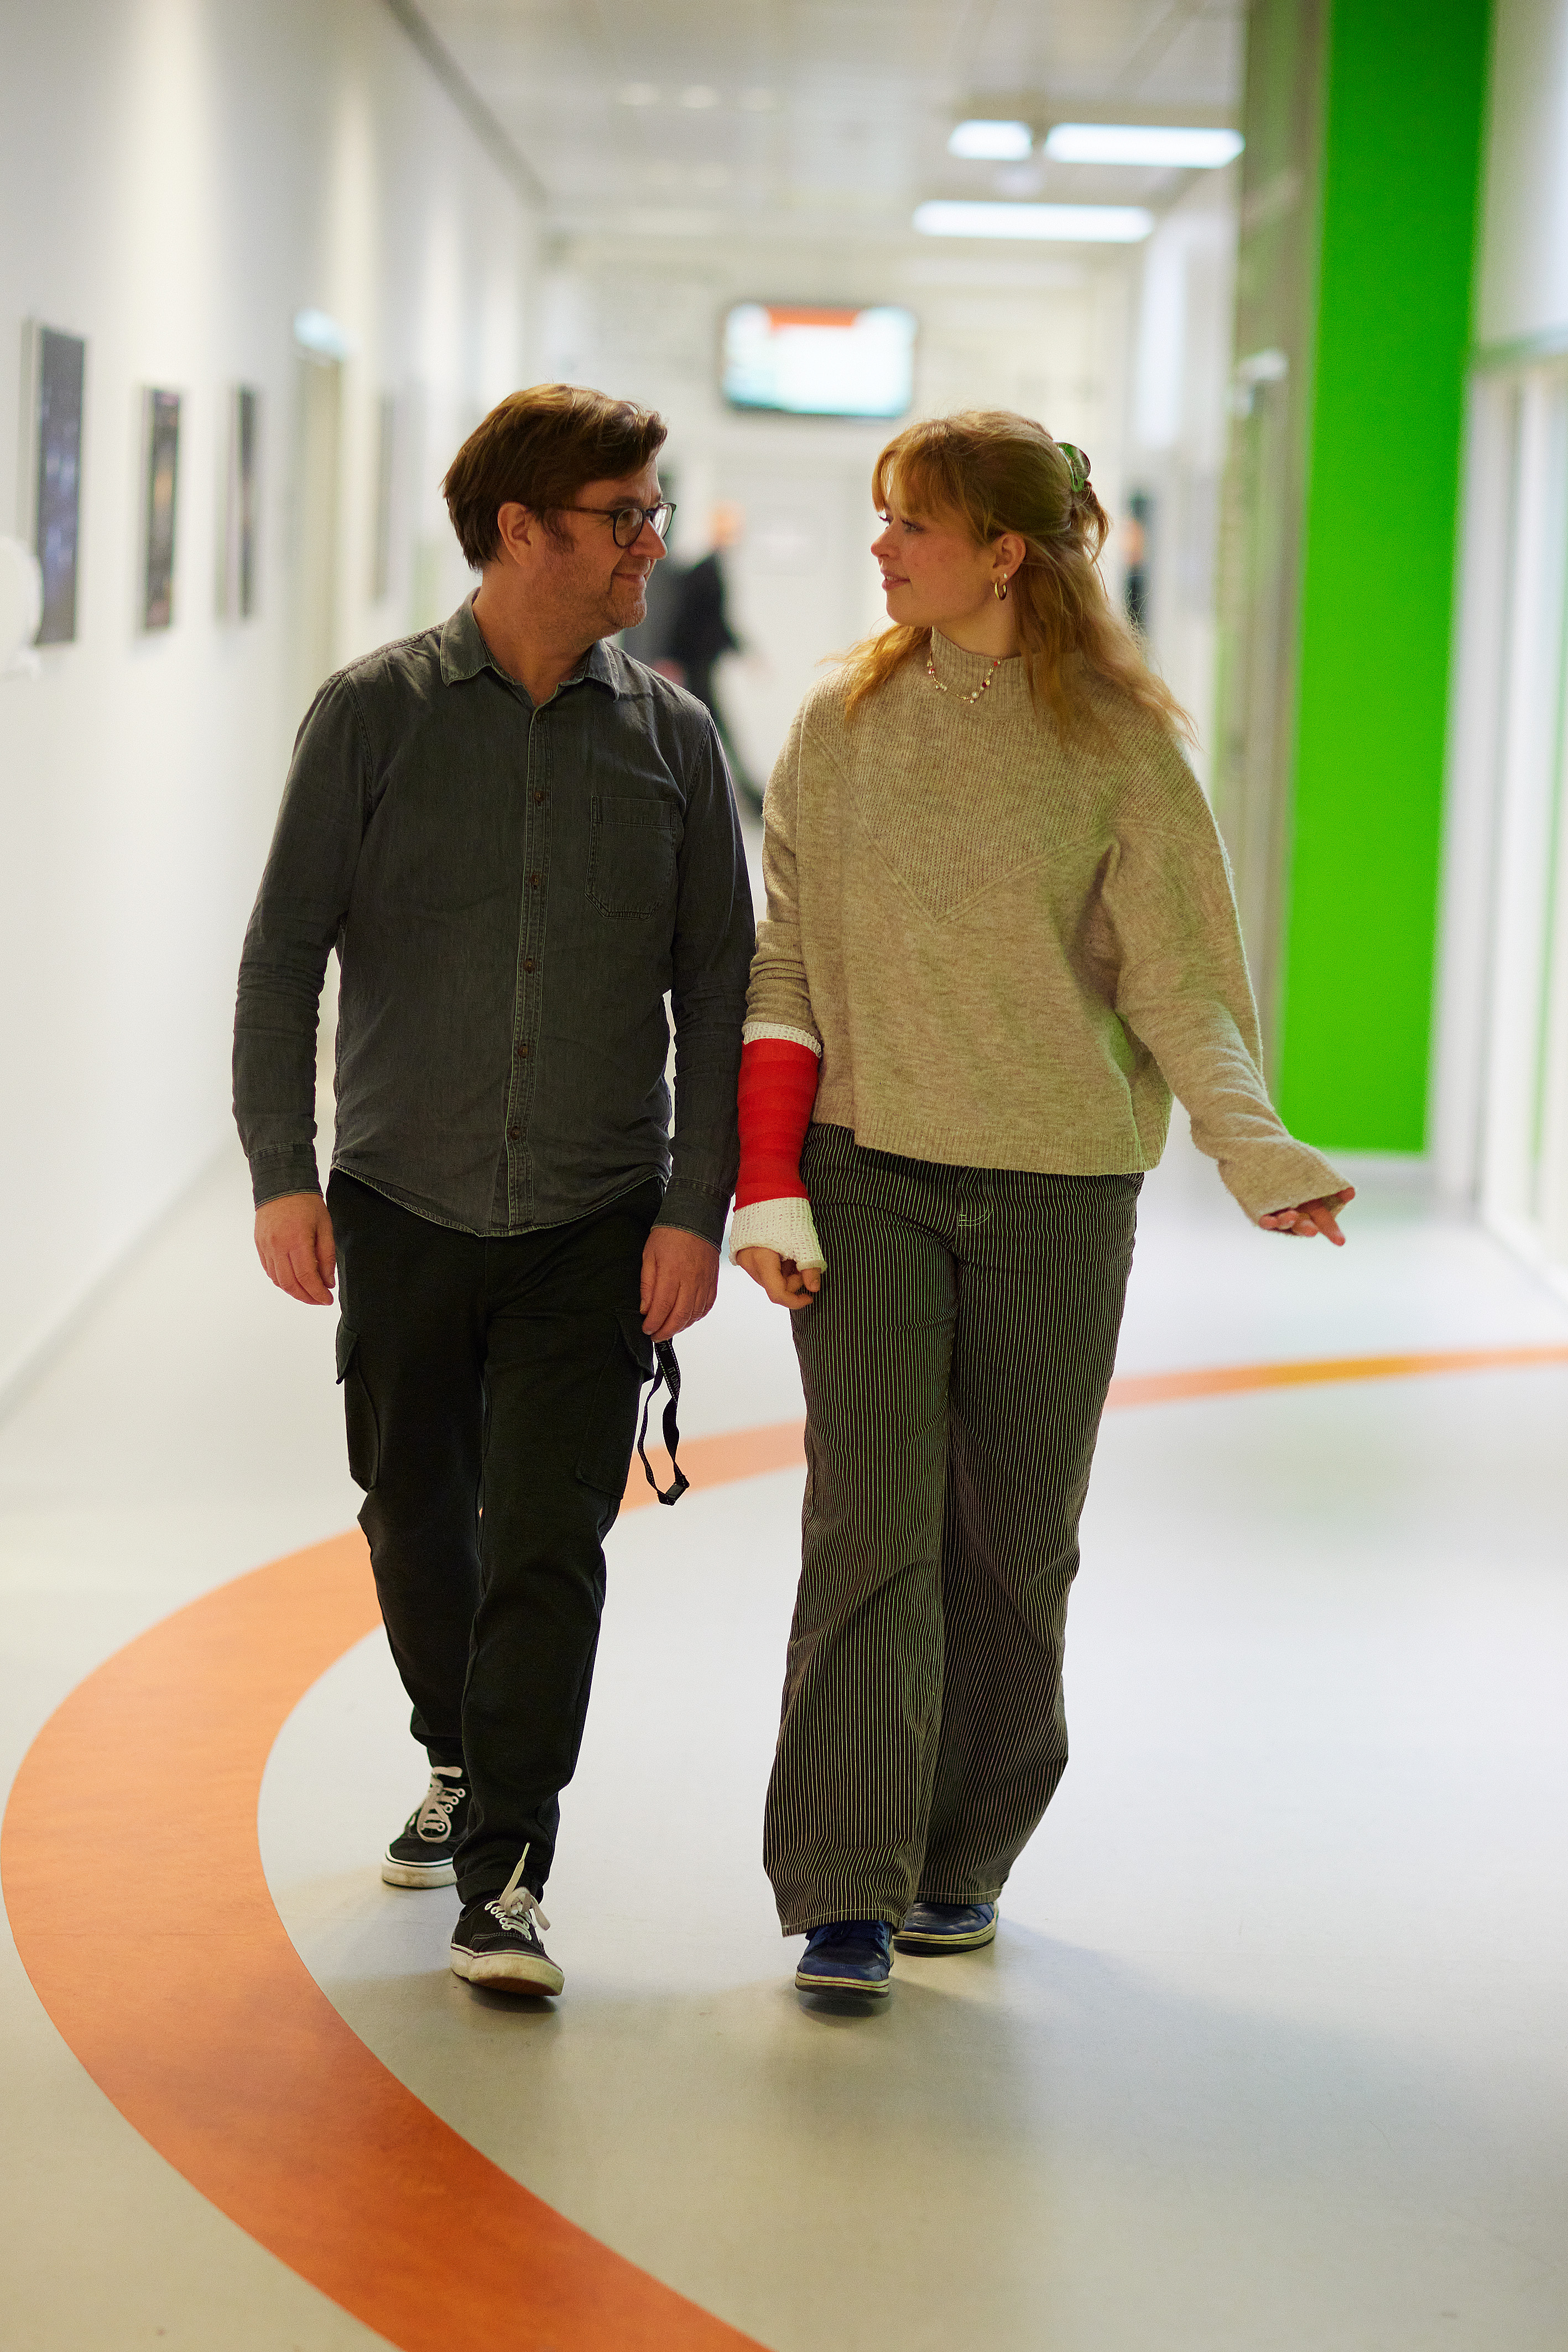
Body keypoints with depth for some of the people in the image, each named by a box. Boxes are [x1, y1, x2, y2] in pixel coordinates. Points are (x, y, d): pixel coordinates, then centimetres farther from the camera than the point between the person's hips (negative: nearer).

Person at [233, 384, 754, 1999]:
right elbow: (285, 947, -1)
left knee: (548, 1544, -6)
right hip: (400, 1205, 0)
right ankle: (461, 1766, 38)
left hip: (594, 1226, 0)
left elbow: (717, 987, 4)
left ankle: (500, 1876, 1)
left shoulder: (669, 735, 3)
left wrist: (697, 1208, -2)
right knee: (417, 1517, 14)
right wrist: (283, 1171, -9)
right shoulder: (376, 714, -2)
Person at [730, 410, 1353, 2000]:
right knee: (868, 1523, -8)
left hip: (1057, 1189, 0)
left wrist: (1256, 1155, -23)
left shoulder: (1120, 746, -2)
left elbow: (1182, 977, -6)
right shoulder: (843, 722, 4)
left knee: (1014, 1538, 8)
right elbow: (783, 962, 5)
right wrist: (768, 1185, -3)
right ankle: (844, 1893, -7)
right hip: (866, 1168, 1)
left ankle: (963, 1862, 24)